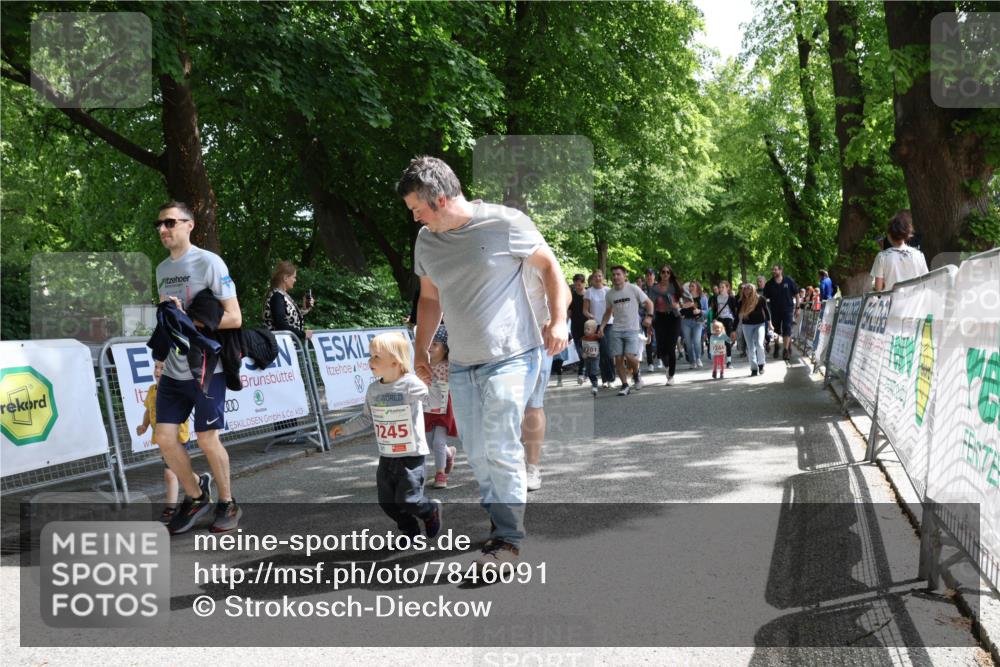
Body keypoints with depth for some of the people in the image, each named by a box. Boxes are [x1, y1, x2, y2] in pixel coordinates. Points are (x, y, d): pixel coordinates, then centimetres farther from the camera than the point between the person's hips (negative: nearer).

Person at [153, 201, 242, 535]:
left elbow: (234, 318, -14)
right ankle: (196, 498, 21)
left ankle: (227, 504, 20)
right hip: (173, 371, 6)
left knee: (207, 439, 1)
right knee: (165, 437, 1)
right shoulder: (162, 268, 12)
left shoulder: (209, 262, -10)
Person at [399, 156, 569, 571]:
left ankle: (508, 540, -2)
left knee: (500, 448, -12)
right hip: (461, 364, 6)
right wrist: (420, 350, 16)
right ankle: (498, 525, 23)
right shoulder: (426, 241, 7)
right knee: (476, 453, 7)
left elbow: (549, 265, -1)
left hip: (511, 356, -6)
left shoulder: (505, 223, -10)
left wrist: (558, 320, -10)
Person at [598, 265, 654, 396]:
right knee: (618, 359, -1)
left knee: (630, 356, -18)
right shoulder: (610, 293, 8)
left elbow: (648, 303, 0)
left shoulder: (633, 289, -4)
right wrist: (602, 326, 10)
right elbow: (608, 312, 21)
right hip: (617, 330, 4)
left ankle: (637, 376, 12)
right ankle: (624, 385, 13)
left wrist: (649, 316, -17)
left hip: (632, 329, -4)